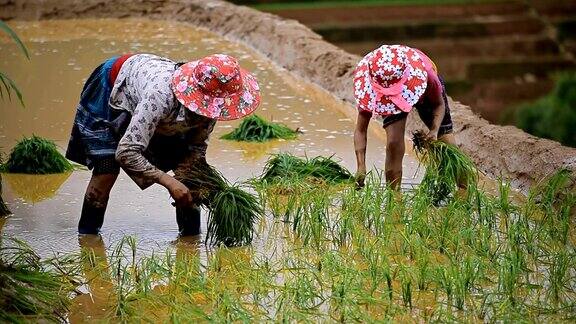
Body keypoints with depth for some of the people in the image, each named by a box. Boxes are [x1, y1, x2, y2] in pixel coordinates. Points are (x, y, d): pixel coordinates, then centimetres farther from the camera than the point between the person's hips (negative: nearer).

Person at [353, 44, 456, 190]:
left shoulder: (425, 74, -43)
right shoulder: (368, 87, -39)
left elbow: (439, 105, -22)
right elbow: (360, 130, -32)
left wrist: (434, 130, -40)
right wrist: (361, 167, -43)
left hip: (424, 92, 0)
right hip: (392, 102, 0)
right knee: (393, 143, -22)